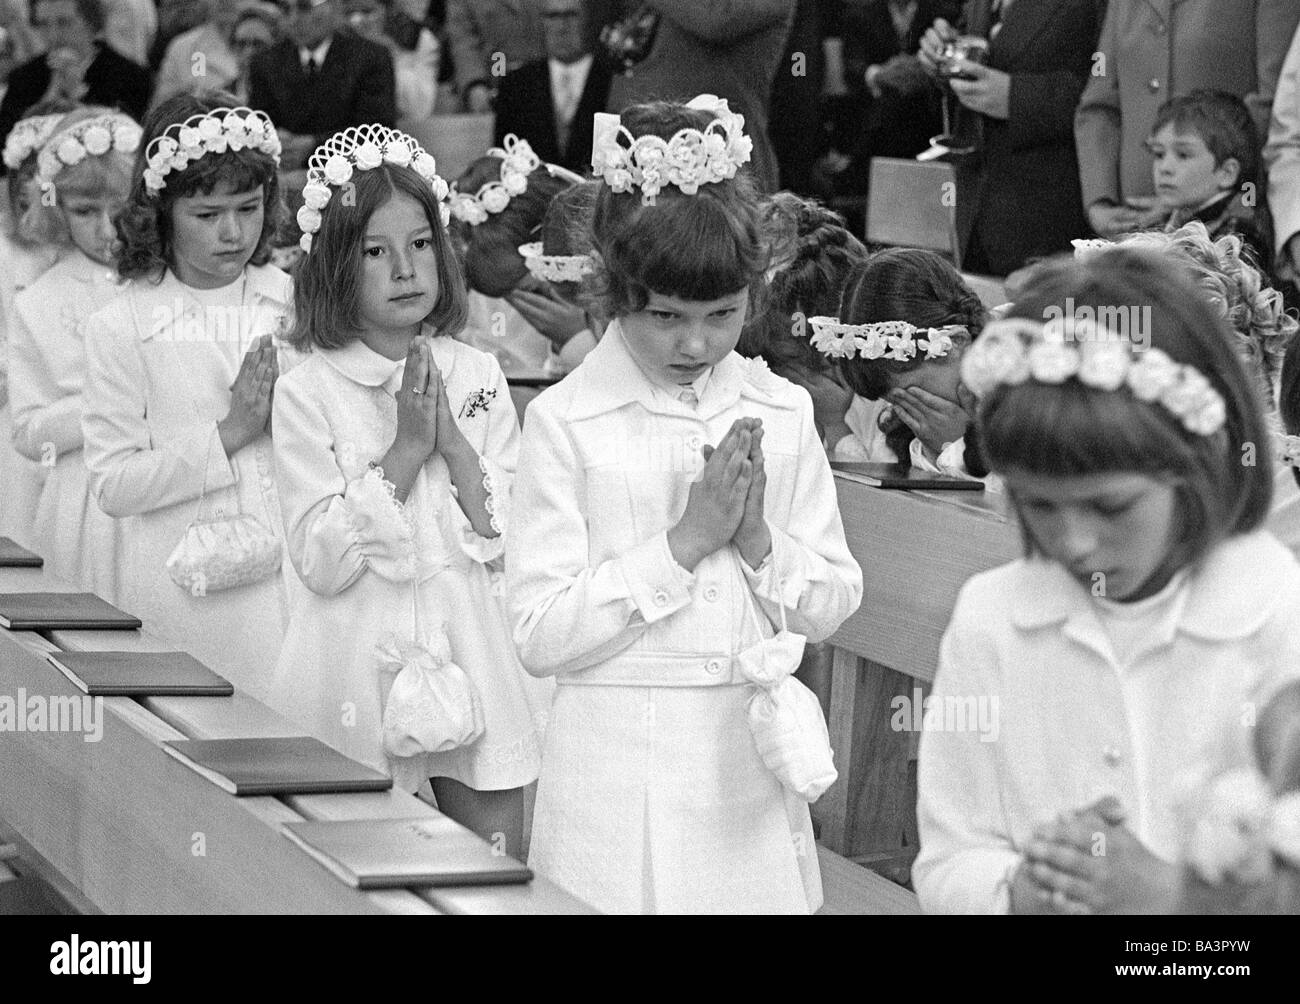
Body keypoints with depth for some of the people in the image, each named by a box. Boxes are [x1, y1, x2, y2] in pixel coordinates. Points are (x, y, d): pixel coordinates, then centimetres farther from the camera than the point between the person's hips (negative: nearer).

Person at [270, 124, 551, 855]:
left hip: (476, 651, 3)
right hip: (364, 656, -2)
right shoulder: (307, 395, -6)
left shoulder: (478, 377, 3)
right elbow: (322, 562, -12)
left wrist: (455, 445, -12)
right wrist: (404, 452, -16)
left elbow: (514, 541, 0)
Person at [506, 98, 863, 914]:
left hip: (750, 755, 3)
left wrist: (758, 539, -13)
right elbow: (541, 637, -13)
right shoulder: (566, 423, -8)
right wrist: (685, 540, -17)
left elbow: (833, 604, 6)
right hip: (620, 767, -3)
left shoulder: (781, 413, 4)